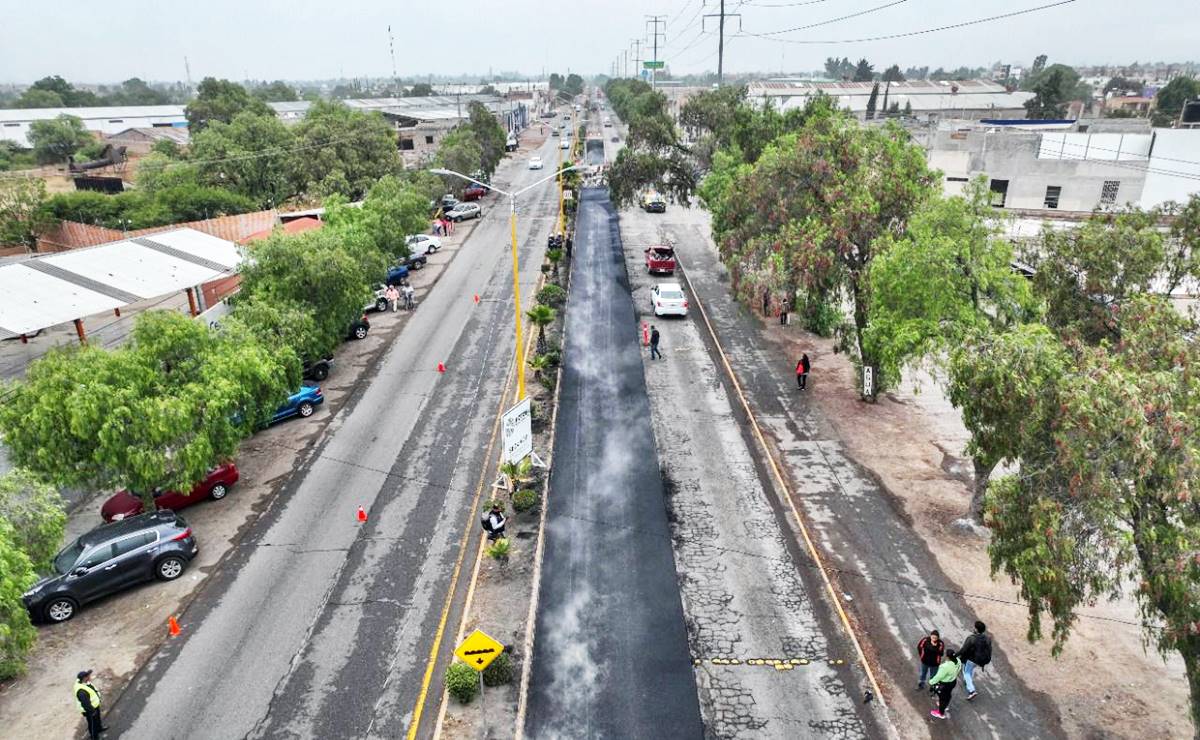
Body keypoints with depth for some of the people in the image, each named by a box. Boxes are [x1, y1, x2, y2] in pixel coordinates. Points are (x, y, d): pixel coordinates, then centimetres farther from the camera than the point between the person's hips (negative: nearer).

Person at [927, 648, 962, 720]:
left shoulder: (946, 666, -40)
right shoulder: (958, 661, -19)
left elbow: (938, 676, -27)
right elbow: (956, 671, 1)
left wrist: (931, 682, -11)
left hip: (944, 684, -7)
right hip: (953, 681, 7)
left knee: (942, 697, 17)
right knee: (948, 694, 32)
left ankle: (941, 713, 39)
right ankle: (946, 706, 60)